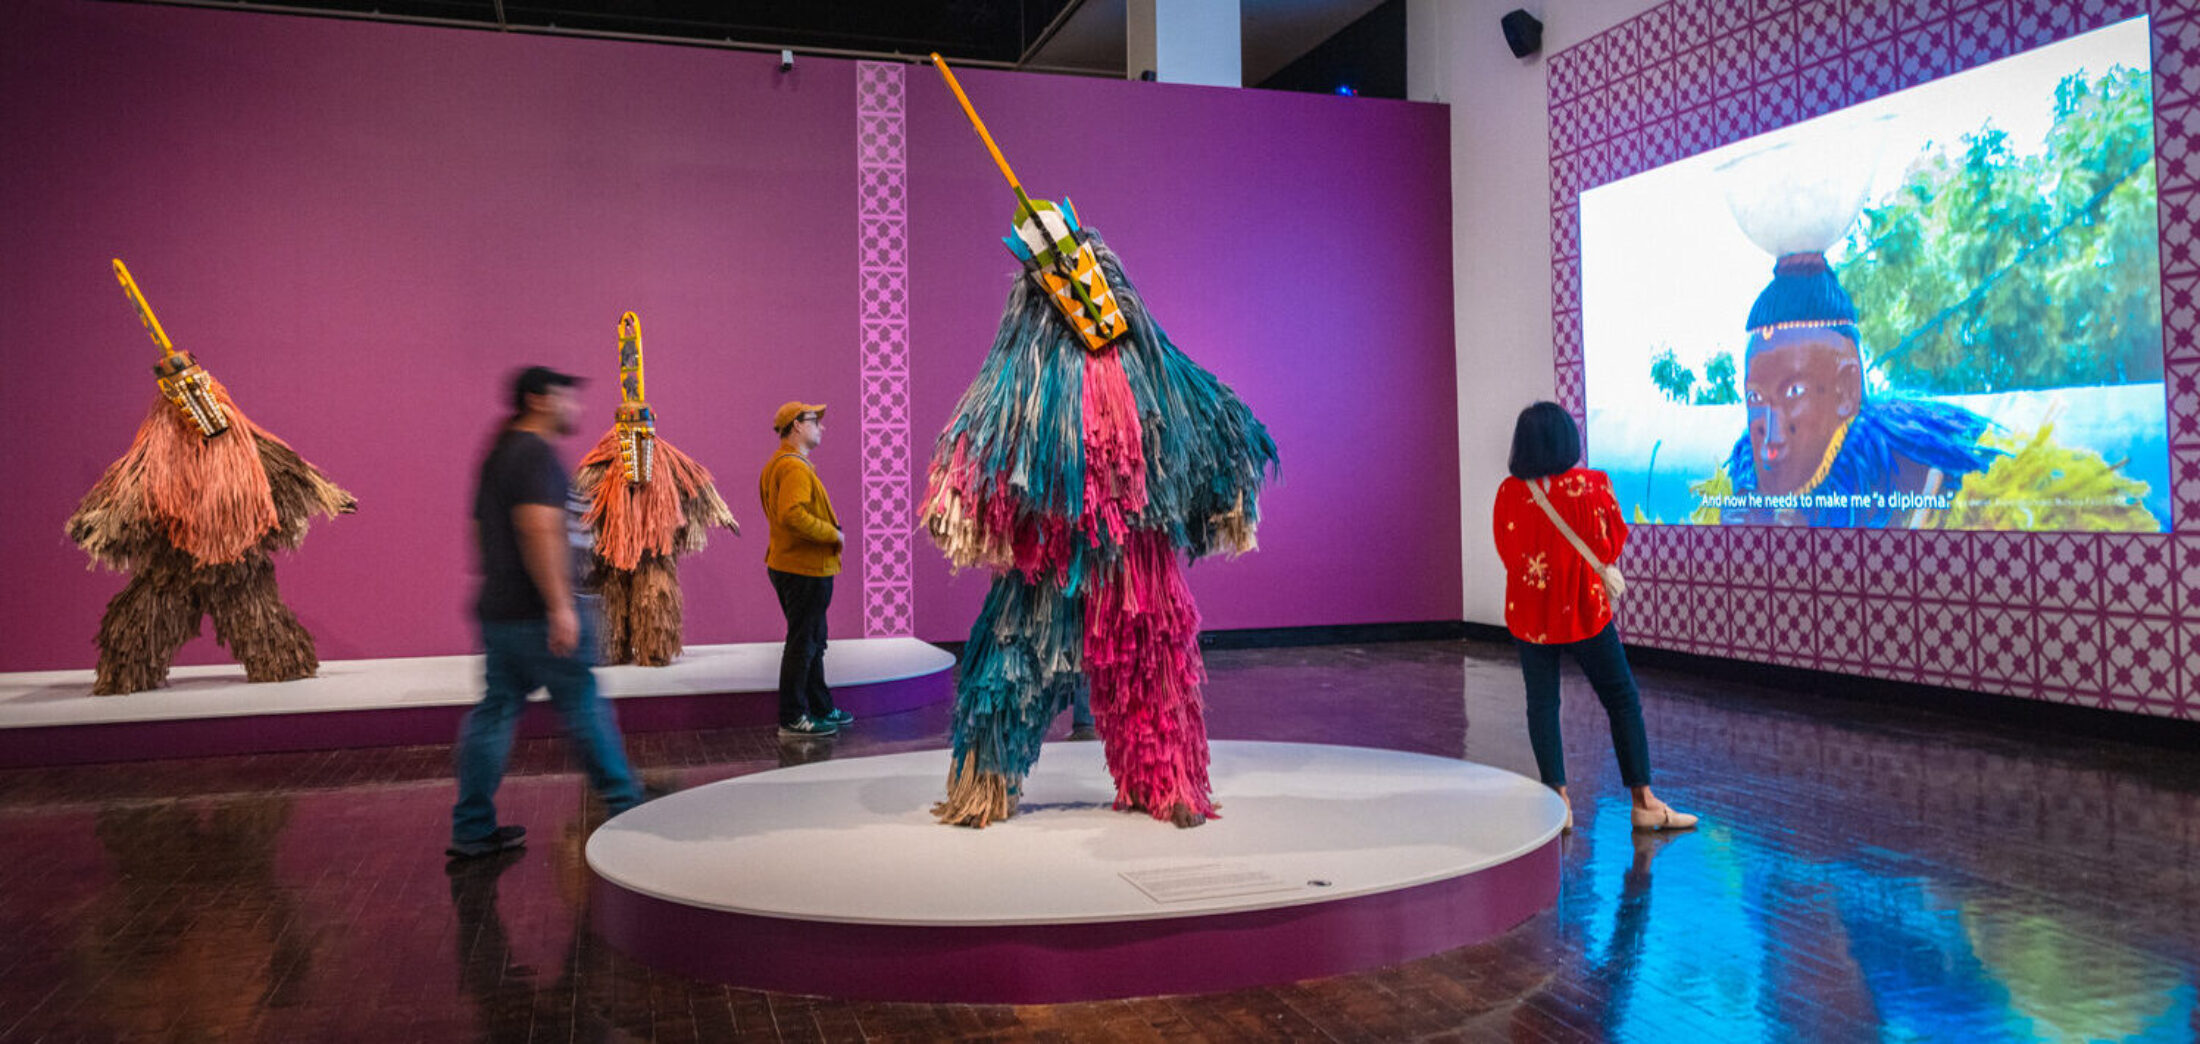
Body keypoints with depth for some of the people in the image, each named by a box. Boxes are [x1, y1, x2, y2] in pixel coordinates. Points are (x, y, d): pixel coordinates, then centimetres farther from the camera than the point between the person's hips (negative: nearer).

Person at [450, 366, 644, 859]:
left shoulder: (499, 455, 19)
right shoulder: (537, 455, -12)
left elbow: (483, 529, 24)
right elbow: (539, 528, -24)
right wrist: (561, 606, -27)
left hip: (499, 611, 9)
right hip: (540, 615, -9)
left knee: (494, 712, 9)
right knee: (585, 710, 1)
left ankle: (472, 829, 11)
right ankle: (625, 806, 11)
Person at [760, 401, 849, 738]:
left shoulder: (778, 464, 17)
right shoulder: (794, 467, -18)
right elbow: (793, 514, -30)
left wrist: (829, 533, 12)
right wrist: (833, 534, -19)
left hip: (788, 565, 11)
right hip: (806, 569, -11)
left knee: (812, 641, 18)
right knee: (802, 643, -4)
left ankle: (820, 708, 28)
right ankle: (793, 718, 2)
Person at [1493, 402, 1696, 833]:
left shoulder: (1509, 492, -6)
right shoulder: (1589, 485, -10)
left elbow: (1507, 551, 4)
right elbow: (1610, 546, -3)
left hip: (1529, 614, 2)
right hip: (1584, 611, -2)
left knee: (1542, 704, 9)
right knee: (1623, 701, 9)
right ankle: (1644, 802, 11)